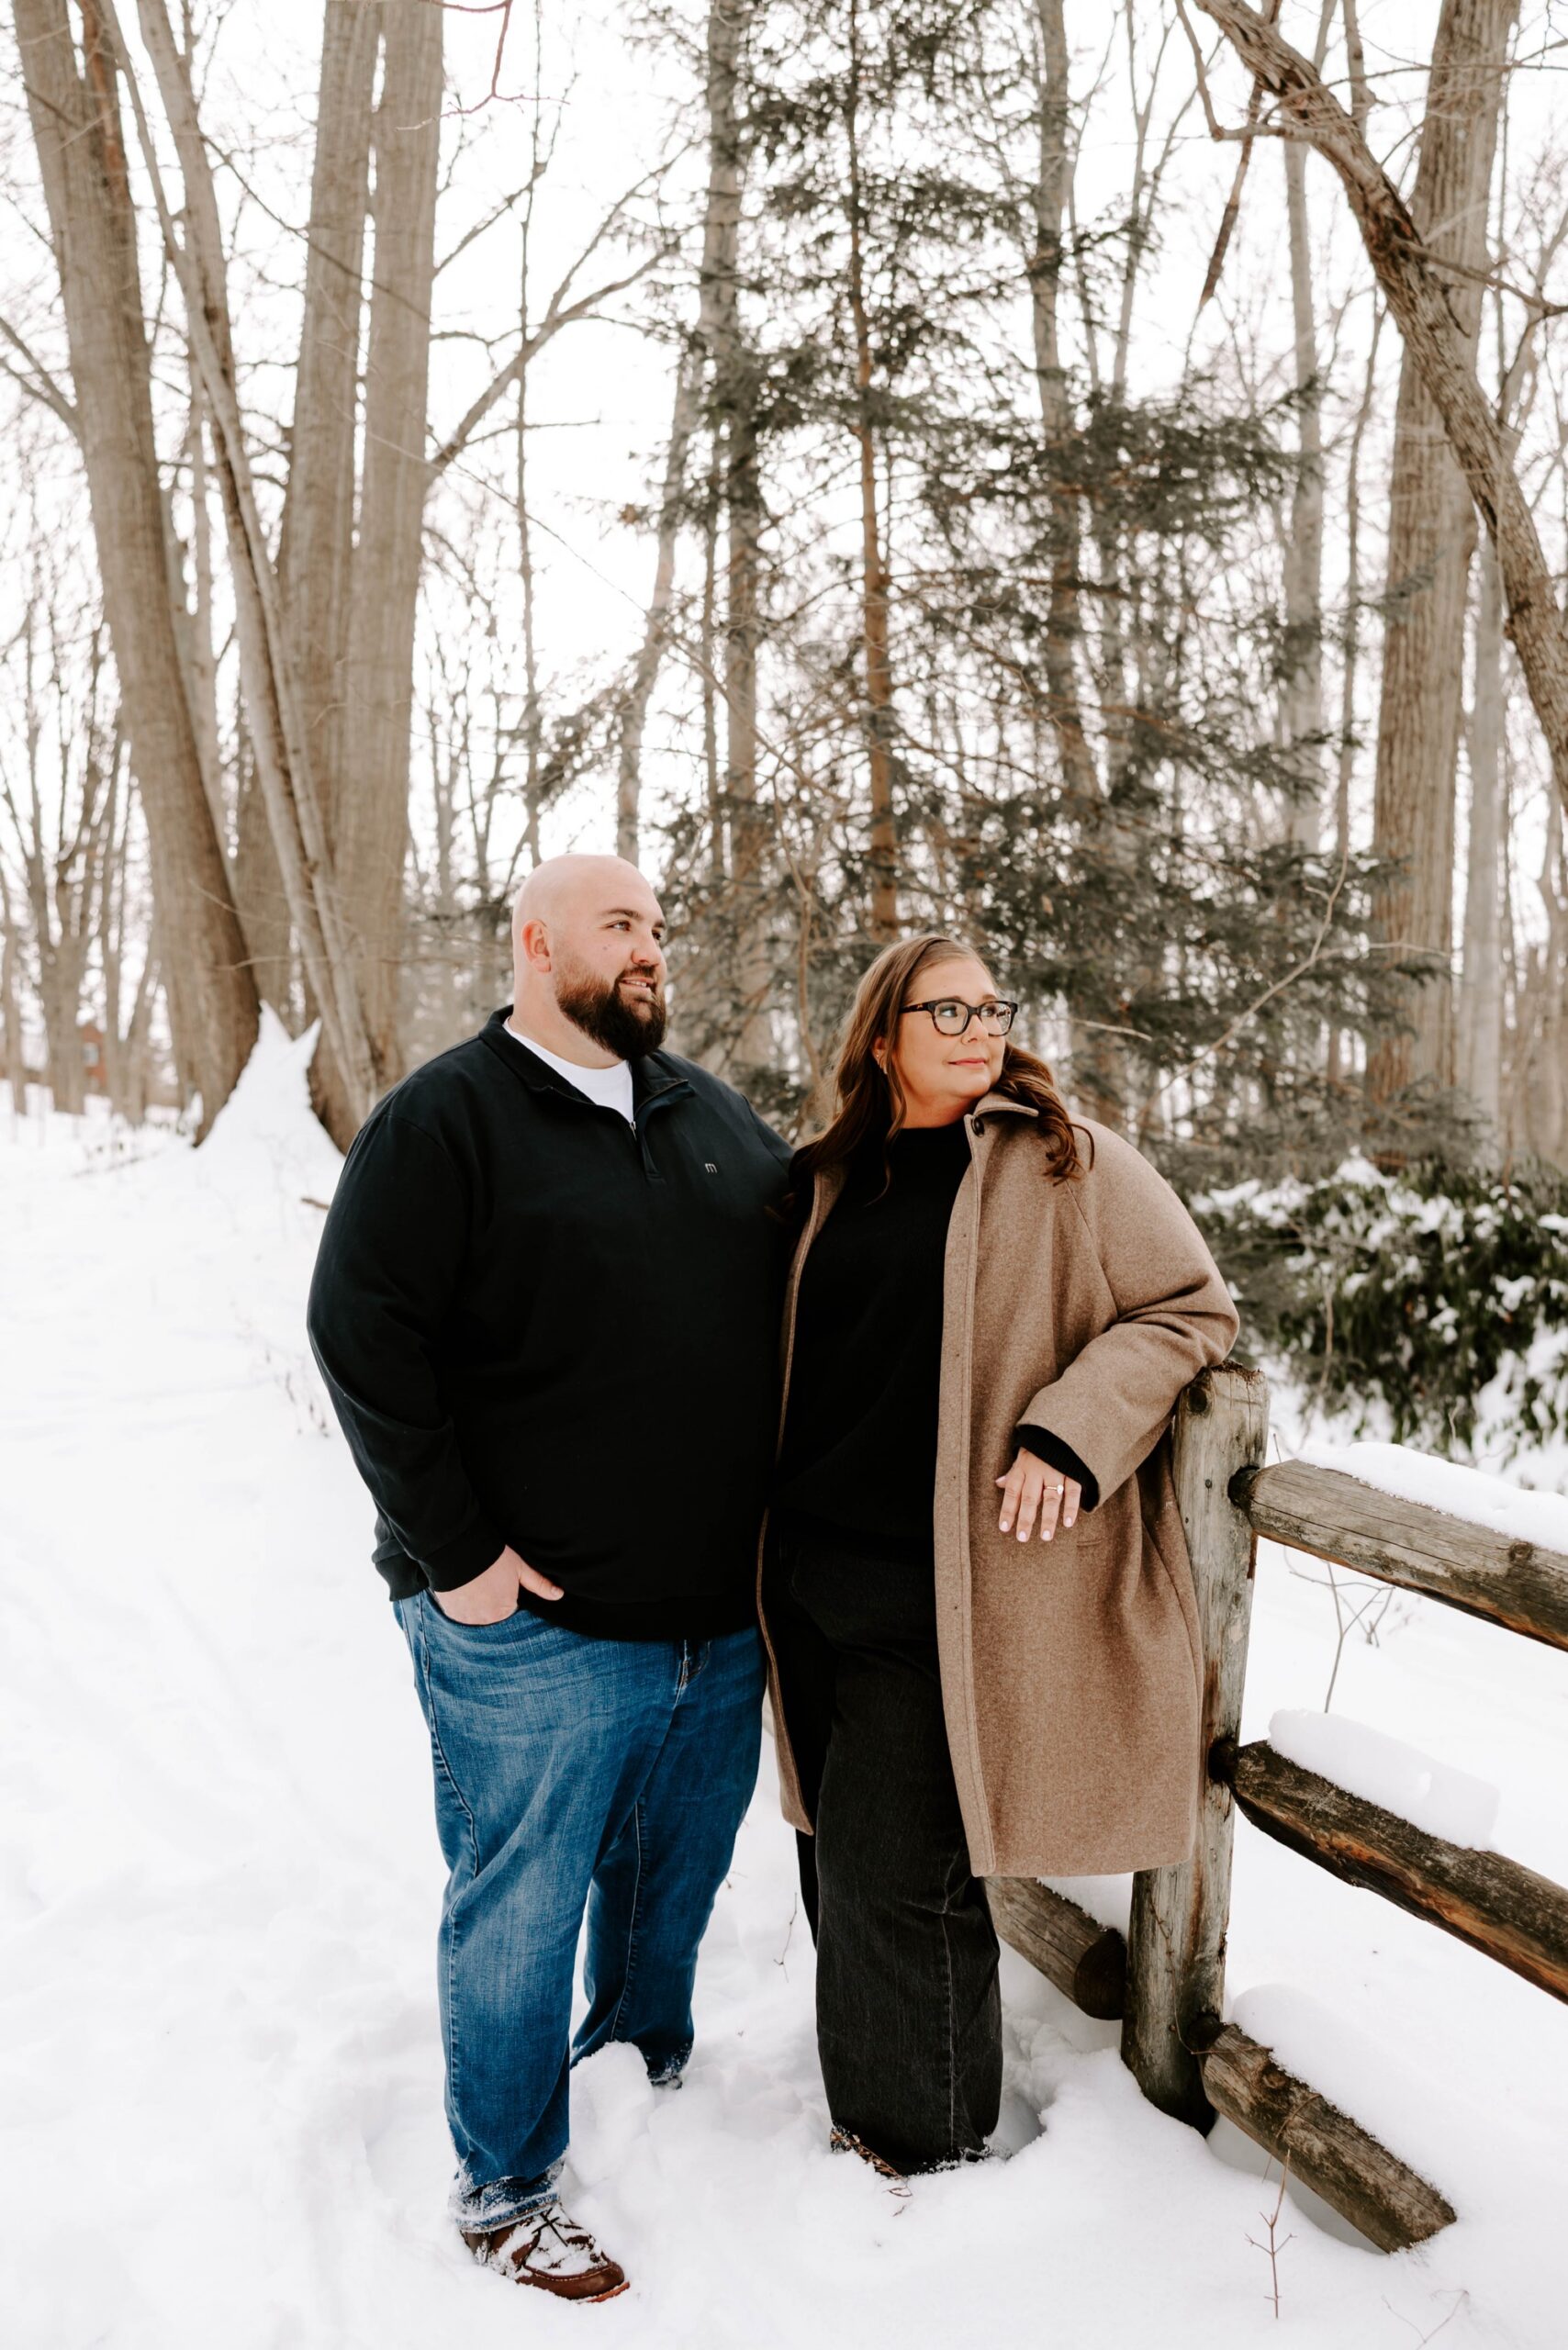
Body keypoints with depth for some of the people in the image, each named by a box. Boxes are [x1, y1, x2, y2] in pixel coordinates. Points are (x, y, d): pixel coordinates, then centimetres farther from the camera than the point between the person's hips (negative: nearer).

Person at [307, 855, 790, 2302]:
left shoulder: (709, 1111, 9)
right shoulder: (443, 1122, -10)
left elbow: (807, 1264, 21)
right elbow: (364, 1339, -15)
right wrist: (456, 1553, -16)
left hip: (719, 1618, 6)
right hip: (537, 1630, -6)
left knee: (677, 1881, 22)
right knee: (521, 1911, 8)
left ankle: (652, 2076, 47)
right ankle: (505, 2191, 28)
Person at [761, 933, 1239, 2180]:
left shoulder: (1072, 1162, -3)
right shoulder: (831, 1177, 12)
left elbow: (1192, 1310, -3)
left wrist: (1073, 1430, -16)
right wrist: (774, 1535, 16)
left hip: (941, 1587, -5)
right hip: (815, 1571, 6)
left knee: (891, 1866, -1)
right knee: (836, 1853, 15)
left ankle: (926, 2145, 22)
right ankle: (862, 2096, 36)